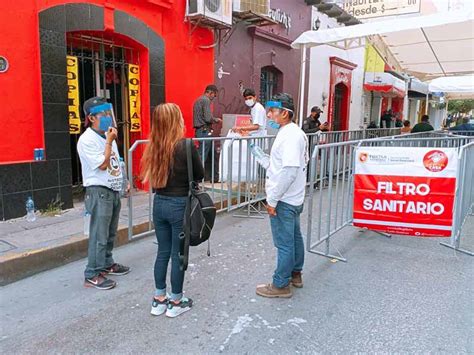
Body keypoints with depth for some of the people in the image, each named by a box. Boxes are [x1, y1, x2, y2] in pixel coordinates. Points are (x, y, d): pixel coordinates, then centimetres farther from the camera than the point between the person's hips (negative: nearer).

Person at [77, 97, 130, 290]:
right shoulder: (87, 140, -14)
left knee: (110, 233, 17)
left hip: (114, 190, 8)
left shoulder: (107, 136, 12)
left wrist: (124, 181, 17)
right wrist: (109, 141, -16)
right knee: (99, 235, -5)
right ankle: (93, 274, 5)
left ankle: (107, 263, 31)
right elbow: (102, 165, -19)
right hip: (99, 192, -8)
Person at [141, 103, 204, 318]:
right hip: (180, 205, -5)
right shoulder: (185, 145, -17)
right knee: (178, 254, 9)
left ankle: (159, 299, 30)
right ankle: (176, 302, 23)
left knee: (163, 252, 18)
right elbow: (200, 174, -5)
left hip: (159, 203, 5)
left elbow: (153, 176, 8)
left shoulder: (153, 146, -2)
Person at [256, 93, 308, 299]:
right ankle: (295, 274, 36)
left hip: (284, 200, -10)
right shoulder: (294, 133, 11)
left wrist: (272, 199, -22)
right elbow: (303, 162, 18)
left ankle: (281, 285, 15)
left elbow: (289, 171, -28)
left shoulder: (290, 136, -21)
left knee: (284, 243, 2)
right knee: (294, 237, 20)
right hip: (294, 197, 10)